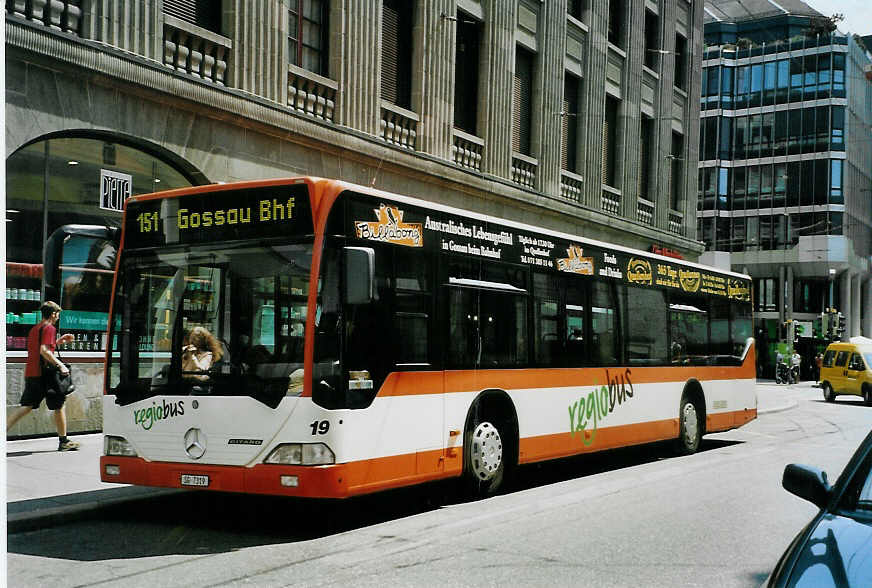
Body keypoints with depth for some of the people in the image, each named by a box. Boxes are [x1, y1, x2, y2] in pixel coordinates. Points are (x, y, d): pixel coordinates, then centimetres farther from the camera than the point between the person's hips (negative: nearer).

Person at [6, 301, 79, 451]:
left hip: (30, 374, 8)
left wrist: (58, 341, 27)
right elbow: (44, 351, -21)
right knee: (59, 405, 6)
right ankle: (63, 441, 13)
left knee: (26, 407, 4)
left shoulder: (34, 328, 19)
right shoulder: (49, 328, -9)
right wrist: (60, 365, -19)